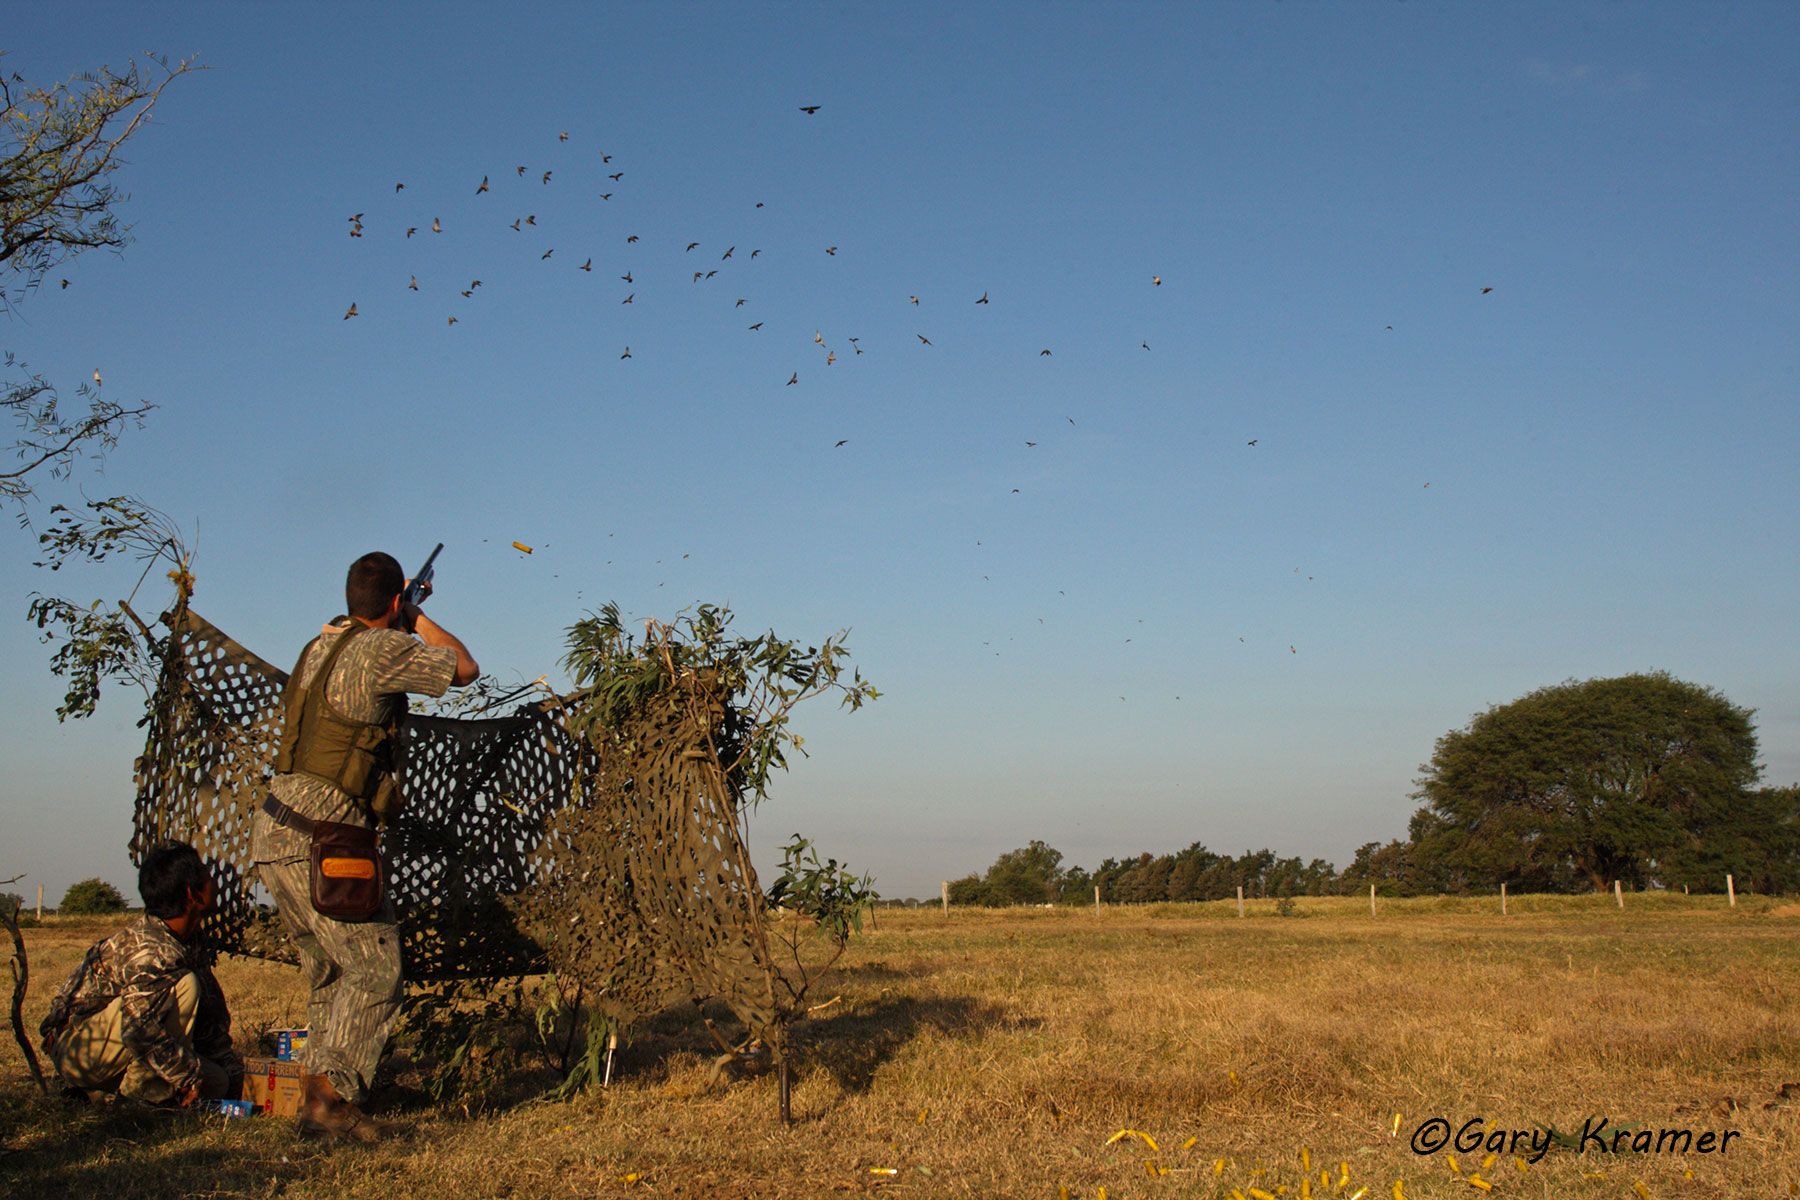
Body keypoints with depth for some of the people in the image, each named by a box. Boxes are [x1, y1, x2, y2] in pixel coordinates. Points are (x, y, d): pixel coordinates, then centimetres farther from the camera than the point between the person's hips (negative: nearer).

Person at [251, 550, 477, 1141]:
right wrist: (418, 621, 18)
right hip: (320, 837, -9)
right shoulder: (380, 649, -8)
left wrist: (404, 622, 40)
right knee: (376, 972, -5)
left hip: (274, 831, 9)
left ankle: (318, 1091, 19)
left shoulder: (319, 646, 18)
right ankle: (330, 1097, -10)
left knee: (330, 972, 17)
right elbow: (464, 669, 5)